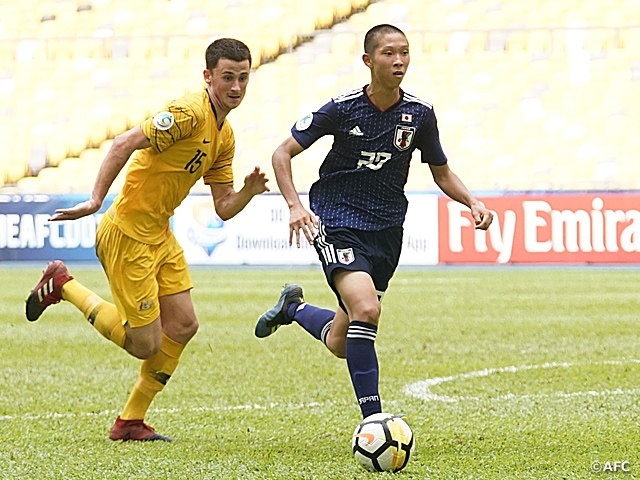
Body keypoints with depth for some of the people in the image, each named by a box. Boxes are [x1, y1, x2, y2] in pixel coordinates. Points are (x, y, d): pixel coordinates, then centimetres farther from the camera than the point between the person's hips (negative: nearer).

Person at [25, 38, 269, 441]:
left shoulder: (225, 136, 10)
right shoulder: (191, 112, -19)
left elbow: (224, 208, 12)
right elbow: (124, 144, -26)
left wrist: (249, 190, -8)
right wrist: (95, 202, -30)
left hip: (160, 235, 9)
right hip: (128, 236, -9)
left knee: (183, 325, 6)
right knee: (146, 344, -4)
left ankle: (131, 421, 17)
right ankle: (63, 286, 13)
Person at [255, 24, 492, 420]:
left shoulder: (420, 114, -1)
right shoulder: (343, 108, -11)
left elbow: (442, 173, 13)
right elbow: (283, 154, -5)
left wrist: (472, 202, -7)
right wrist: (295, 206, -21)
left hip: (387, 230, 4)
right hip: (338, 223, -4)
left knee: (340, 343, 10)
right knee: (366, 309, -29)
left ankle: (293, 307, 43)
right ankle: (372, 419, -21)